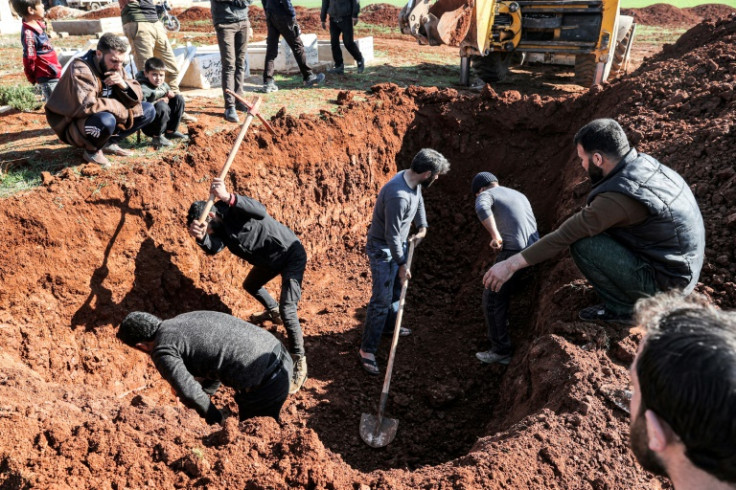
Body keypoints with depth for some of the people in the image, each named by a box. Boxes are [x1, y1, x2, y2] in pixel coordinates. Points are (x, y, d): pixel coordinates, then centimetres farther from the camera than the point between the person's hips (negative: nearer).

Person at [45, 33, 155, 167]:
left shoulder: (115, 68, 1)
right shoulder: (80, 70, -22)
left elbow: (136, 98, 1)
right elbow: (85, 106, -35)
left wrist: (123, 85, -22)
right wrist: (121, 108, -25)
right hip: (74, 125, -8)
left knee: (148, 110, 0)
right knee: (106, 120, -42)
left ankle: (110, 143, 4)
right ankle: (92, 151, -9)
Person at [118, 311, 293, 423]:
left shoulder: (162, 351, -5)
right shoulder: (186, 319, 20)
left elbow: (189, 392, -16)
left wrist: (212, 415, 3)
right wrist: (205, 392, 33)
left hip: (262, 386, -9)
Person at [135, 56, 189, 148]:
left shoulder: (163, 85, 5)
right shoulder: (143, 88, -19)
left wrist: (170, 94, -4)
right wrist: (158, 101, -23)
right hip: (148, 126, -8)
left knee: (179, 99, 2)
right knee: (161, 106, -34)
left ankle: (171, 132, 7)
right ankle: (157, 138, -19)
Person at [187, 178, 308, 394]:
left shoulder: (233, 210, -24)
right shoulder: (219, 228, -4)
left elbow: (261, 212, -47)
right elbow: (213, 248, -25)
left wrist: (228, 197, -59)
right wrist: (200, 237, -47)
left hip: (291, 254, -9)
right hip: (269, 260, 9)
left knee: (287, 308, -20)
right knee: (250, 286, 30)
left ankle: (299, 365, -10)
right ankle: (273, 312, 59)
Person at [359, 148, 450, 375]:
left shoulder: (413, 181, -6)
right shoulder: (398, 196, -36)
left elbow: (419, 202, 17)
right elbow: (392, 235, -29)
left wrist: (422, 228, 6)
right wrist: (402, 264, -18)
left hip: (399, 244, 9)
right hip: (382, 249, -9)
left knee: (397, 289, 24)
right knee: (381, 299, -6)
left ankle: (389, 325, 47)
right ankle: (367, 349, 4)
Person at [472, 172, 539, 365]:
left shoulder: (487, 194, 4)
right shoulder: (519, 195, 28)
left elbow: (482, 209, -21)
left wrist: (495, 236, -19)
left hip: (513, 252, -8)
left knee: (493, 299, 2)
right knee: (505, 297, 22)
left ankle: (501, 351, 5)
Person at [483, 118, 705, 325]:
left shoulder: (618, 197, -28)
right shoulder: (645, 162, -1)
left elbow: (565, 236, -24)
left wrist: (510, 264, -17)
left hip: (667, 281, -9)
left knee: (583, 244, -18)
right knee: (599, 226, 14)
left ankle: (623, 307, 1)